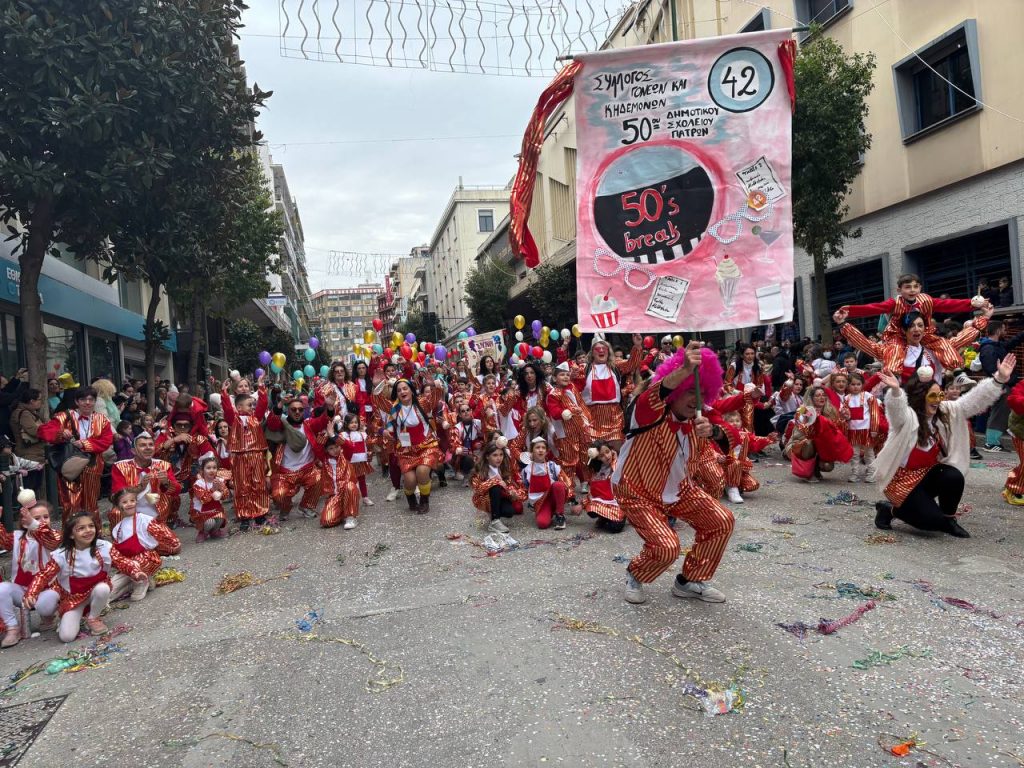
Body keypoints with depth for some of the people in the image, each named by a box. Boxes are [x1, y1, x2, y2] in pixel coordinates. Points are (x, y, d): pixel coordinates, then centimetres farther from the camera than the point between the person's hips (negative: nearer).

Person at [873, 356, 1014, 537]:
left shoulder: (946, 412, 2)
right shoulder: (906, 416, -20)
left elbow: (973, 400, 0)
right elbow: (896, 407, -43)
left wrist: (1000, 378, -10)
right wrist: (895, 390, -66)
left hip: (929, 474, 7)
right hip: (903, 478, -7)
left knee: (954, 477, -26)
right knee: (933, 520, -18)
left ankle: (948, 519, 1)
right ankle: (890, 509, 9)